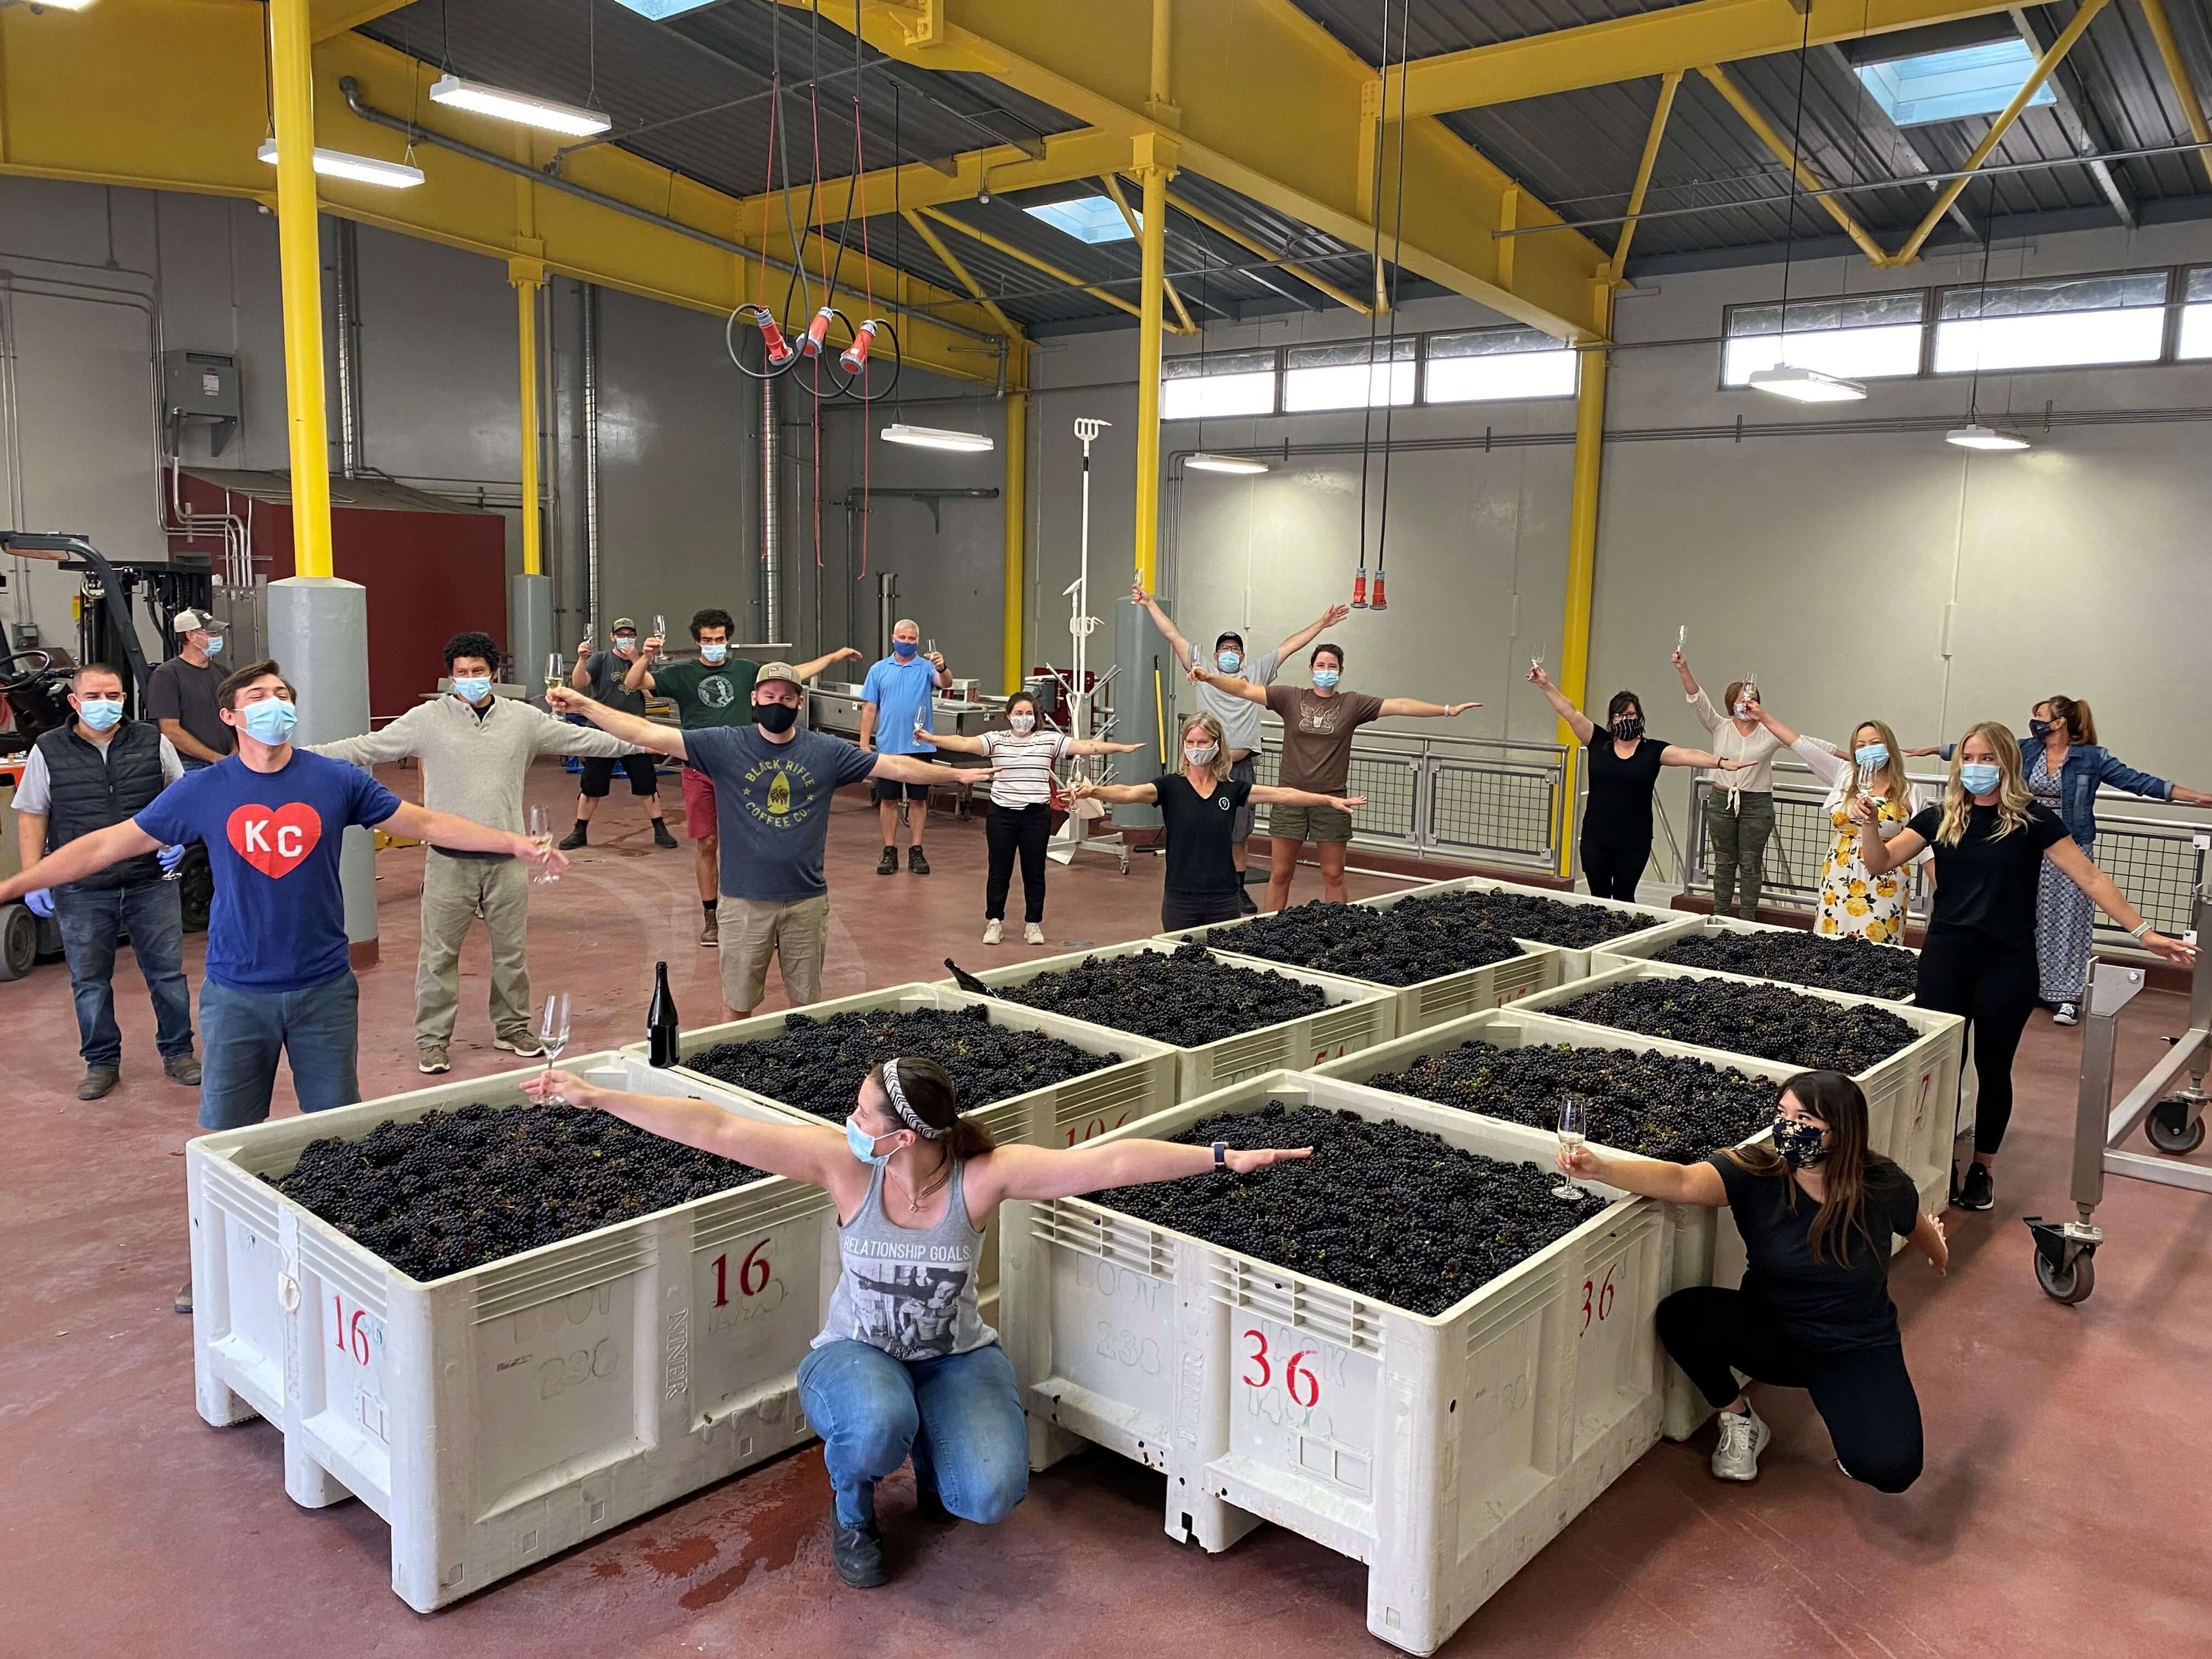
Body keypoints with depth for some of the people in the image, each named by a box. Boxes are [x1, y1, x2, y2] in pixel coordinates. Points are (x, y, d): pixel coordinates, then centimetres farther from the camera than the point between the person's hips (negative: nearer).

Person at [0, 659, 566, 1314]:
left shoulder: (336, 781, -3)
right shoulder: (202, 791, -3)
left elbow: (427, 823, 3)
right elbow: (105, 845, 2)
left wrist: (518, 843, -2)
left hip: (324, 989, 0)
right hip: (237, 995, 0)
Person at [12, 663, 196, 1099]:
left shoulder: (152, 742, 3)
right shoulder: (48, 752, 2)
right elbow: (31, 816, 5)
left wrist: (177, 836, -7)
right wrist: (33, 878, -2)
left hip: (151, 882, 0)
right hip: (81, 890, 0)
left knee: (167, 970, 6)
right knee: (89, 981, 8)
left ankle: (177, 1052, 20)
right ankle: (101, 1062, 22)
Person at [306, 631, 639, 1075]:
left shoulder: (524, 719, 4)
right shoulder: (427, 719, -2)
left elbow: (582, 739, 10)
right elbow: (364, 747, -2)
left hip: (507, 858, 2)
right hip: (449, 859, -2)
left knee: (512, 949, 12)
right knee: (440, 951, 4)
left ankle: (512, 1026, 28)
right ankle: (433, 1038, 16)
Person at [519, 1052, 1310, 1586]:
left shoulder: (984, 1175, -24)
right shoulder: (845, 1164, -22)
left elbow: (1110, 1161, -33)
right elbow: (717, 1129, -24)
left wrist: (1224, 1159, -38)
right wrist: (596, 1097, -26)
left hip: (955, 1356, 1)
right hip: (855, 1353, 0)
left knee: (990, 1496, -23)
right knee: (879, 1426, -36)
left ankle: (928, 1450, 16)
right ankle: (852, 1506, 4)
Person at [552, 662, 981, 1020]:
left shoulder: (827, 751, 0)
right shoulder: (724, 745, -5)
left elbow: (897, 766, 4)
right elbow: (650, 735, -12)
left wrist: (957, 773, 4)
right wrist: (585, 706, -21)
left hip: (807, 899, 2)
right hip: (745, 900, -1)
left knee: (807, 1004, 15)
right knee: (738, 1006, 9)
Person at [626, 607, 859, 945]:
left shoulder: (745, 670, 8)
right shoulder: (682, 674, 3)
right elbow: (632, 684, -5)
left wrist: (833, 657, 16)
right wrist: (646, 657, -23)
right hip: (699, 773, 0)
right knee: (706, 844, 5)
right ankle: (710, 917, 16)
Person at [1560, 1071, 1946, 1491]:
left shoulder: (1883, 1186, -16)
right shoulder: (1756, 1173, -20)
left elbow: (1917, 1227, 9)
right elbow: (1682, 1181, -39)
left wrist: (1938, 1254, 33)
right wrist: (1601, 1168, -57)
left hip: (1859, 1349, -1)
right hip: (1772, 1334, 1)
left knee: (1889, 1469, -25)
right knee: (1681, 1315, -27)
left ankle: (1850, 1420, 11)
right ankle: (1740, 1421, 1)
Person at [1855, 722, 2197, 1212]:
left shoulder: (2032, 820, -4)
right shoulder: (1940, 817, 3)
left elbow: (2090, 878, -5)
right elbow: (1881, 862, 1)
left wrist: (2142, 931, -10)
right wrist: (1868, 824, -19)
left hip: (2007, 963, -1)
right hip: (1945, 956, 2)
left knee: (1993, 1067, 10)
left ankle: (1982, 1168, 26)